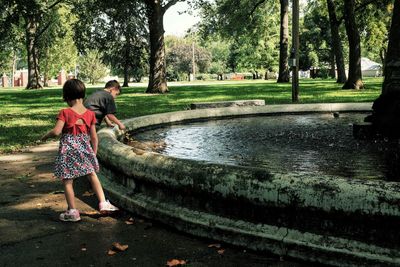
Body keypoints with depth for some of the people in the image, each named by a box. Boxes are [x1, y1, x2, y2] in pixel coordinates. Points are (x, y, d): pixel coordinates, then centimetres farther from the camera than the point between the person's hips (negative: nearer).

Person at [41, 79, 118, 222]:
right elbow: (94, 137, 3)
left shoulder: (65, 113, -11)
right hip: (85, 149, 4)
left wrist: (46, 136, 1)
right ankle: (103, 203, 16)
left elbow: (56, 131, -20)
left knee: (67, 181, 6)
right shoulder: (90, 113, 0)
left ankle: (72, 211, 10)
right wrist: (94, 152, 14)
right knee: (92, 175, 20)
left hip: (68, 150, -4)